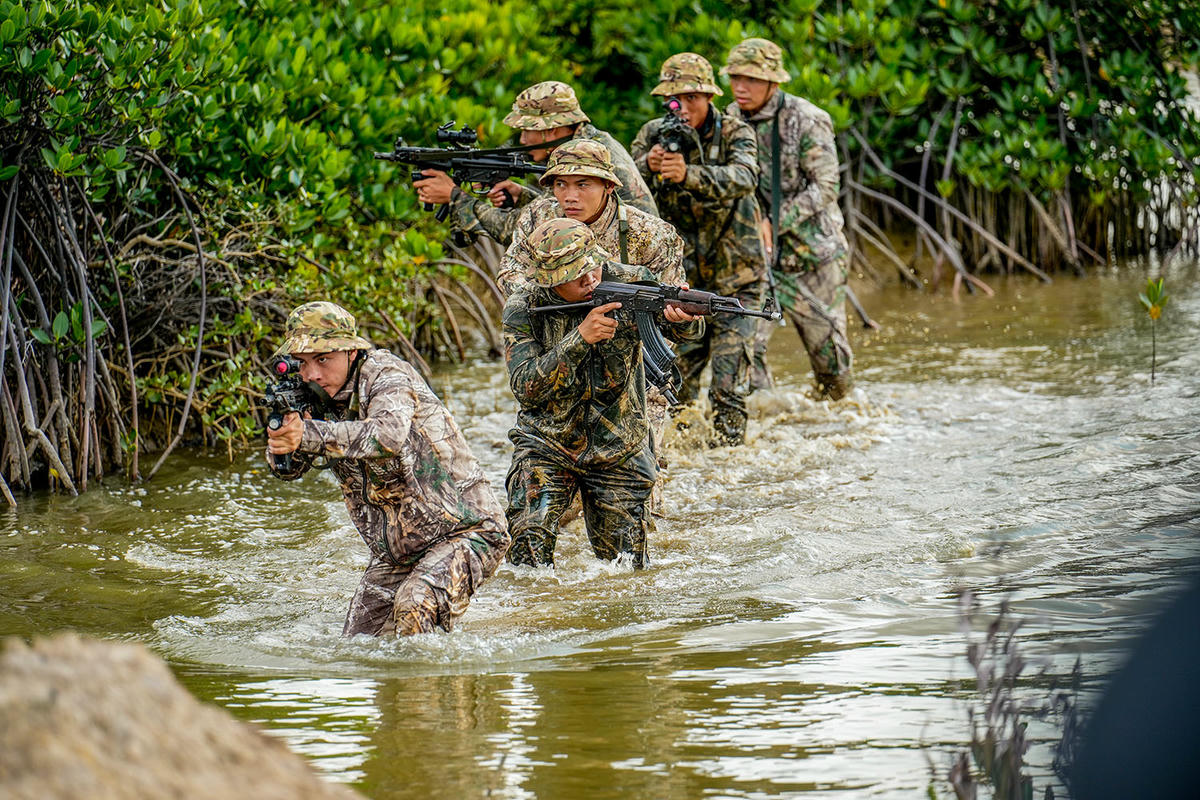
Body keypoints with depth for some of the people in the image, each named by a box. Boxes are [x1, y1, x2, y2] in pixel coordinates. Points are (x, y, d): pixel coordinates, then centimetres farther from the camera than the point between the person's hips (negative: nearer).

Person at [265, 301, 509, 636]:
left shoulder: (386, 376, -19)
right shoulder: (319, 396, 2)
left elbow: (387, 436, -40)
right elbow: (288, 468, -5)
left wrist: (310, 435, -50)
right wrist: (280, 442, -28)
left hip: (464, 531, -8)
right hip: (395, 554, 8)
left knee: (414, 608, -33)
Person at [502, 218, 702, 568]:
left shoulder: (627, 282, -12)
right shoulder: (523, 308, -15)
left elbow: (690, 331, -8)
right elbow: (526, 388, -24)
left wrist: (682, 317, -35)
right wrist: (579, 338, -36)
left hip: (618, 454, 2)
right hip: (548, 445, -2)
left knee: (626, 567, 9)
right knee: (530, 542, -23)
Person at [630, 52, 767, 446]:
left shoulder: (734, 133, -10)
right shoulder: (654, 134, -2)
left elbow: (743, 178, -30)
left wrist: (688, 174, -48)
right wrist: (648, 166, -37)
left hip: (736, 277, -3)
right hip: (680, 277, 3)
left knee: (729, 383, -9)